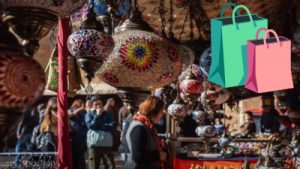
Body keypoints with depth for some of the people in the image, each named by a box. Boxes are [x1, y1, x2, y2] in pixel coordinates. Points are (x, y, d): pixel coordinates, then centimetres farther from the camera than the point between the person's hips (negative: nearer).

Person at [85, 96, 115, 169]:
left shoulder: (107, 114, 9)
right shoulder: (89, 114, 4)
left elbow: (112, 126, -5)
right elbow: (90, 125, -12)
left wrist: (98, 126, -10)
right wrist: (97, 115, -11)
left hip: (107, 144, 2)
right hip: (94, 144, -2)